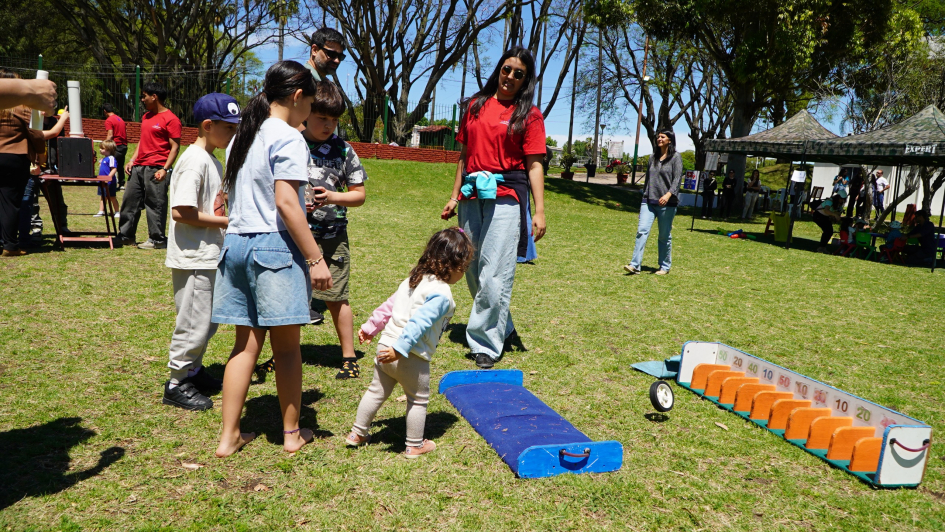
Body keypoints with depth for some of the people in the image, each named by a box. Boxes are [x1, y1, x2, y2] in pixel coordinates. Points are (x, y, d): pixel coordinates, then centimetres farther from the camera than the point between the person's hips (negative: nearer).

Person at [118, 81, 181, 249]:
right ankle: (125, 236, 22)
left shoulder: (170, 119, -8)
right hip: (138, 167, 9)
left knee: (155, 204, -4)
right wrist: (132, 160, 15)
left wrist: (165, 169, -21)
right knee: (129, 201, 12)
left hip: (156, 170, -9)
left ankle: (157, 240, 5)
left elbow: (175, 147, -12)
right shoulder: (146, 117, 19)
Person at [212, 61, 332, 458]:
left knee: (246, 344, 12)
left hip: (236, 243, 8)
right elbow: (286, 202, -18)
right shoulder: (288, 138, -10)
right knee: (287, 347, 5)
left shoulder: (241, 136, 15)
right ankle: (292, 433, 18)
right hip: (274, 246, -7)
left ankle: (229, 436, 17)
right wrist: (315, 259, -17)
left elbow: (232, 196, 16)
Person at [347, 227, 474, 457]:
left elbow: (388, 306, 18)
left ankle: (358, 433, 36)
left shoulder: (414, 280, 11)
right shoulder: (441, 294, -17)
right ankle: (415, 445, 25)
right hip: (411, 359, -8)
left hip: (386, 347, 8)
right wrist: (400, 348, -27)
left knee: (377, 391, 23)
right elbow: (419, 322, -26)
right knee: (418, 399, 13)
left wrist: (371, 327, 26)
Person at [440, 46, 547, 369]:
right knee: (473, 270, 11)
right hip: (472, 196, 5)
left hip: (505, 197, -5)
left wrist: (539, 211, -10)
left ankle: (486, 343, 2)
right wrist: (455, 196, 16)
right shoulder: (475, 105, 14)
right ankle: (503, 328, 30)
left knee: (494, 273, -9)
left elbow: (534, 165, -3)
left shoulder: (529, 115, 2)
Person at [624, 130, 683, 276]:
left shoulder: (676, 157, -1)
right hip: (649, 201, 4)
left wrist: (668, 194, -25)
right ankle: (635, 265, -15)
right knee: (642, 230, -10)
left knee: (664, 236, 3)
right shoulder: (653, 157, 17)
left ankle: (665, 267, 16)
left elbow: (677, 178, -11)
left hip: (667, 203, -4)